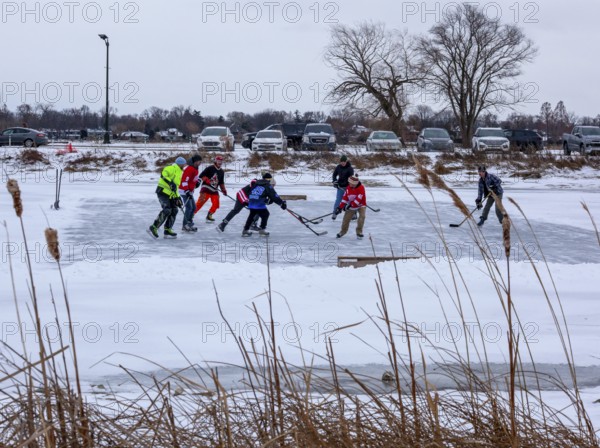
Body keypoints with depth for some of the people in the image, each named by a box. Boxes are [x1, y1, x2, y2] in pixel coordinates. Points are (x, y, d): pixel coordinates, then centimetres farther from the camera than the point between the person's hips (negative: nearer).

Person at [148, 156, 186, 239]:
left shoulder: (179, 173, 24)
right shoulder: (172, 168, -7)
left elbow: (176, 187, 27)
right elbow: (164, 174, -24)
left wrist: (177, 198, 19)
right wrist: (171, 183, -33)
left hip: (170, 195, 10)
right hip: (163, 191, -10)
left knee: (174, 210, 6)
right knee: (167, 210, -20)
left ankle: (167, 230, 12)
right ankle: (153, 228, -18)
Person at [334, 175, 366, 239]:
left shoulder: (361, 188, -23)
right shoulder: (349, 188, -6)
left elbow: (358, 199, -28)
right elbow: (345, 198, -4)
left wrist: (350, 205, -28)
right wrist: (340, 207, -10)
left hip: (361, 205, -4)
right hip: (351, 206, 4)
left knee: (362, 216, -25)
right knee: (346, 218, 2)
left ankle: (359, 232, -13)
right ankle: (343, 231, 25)